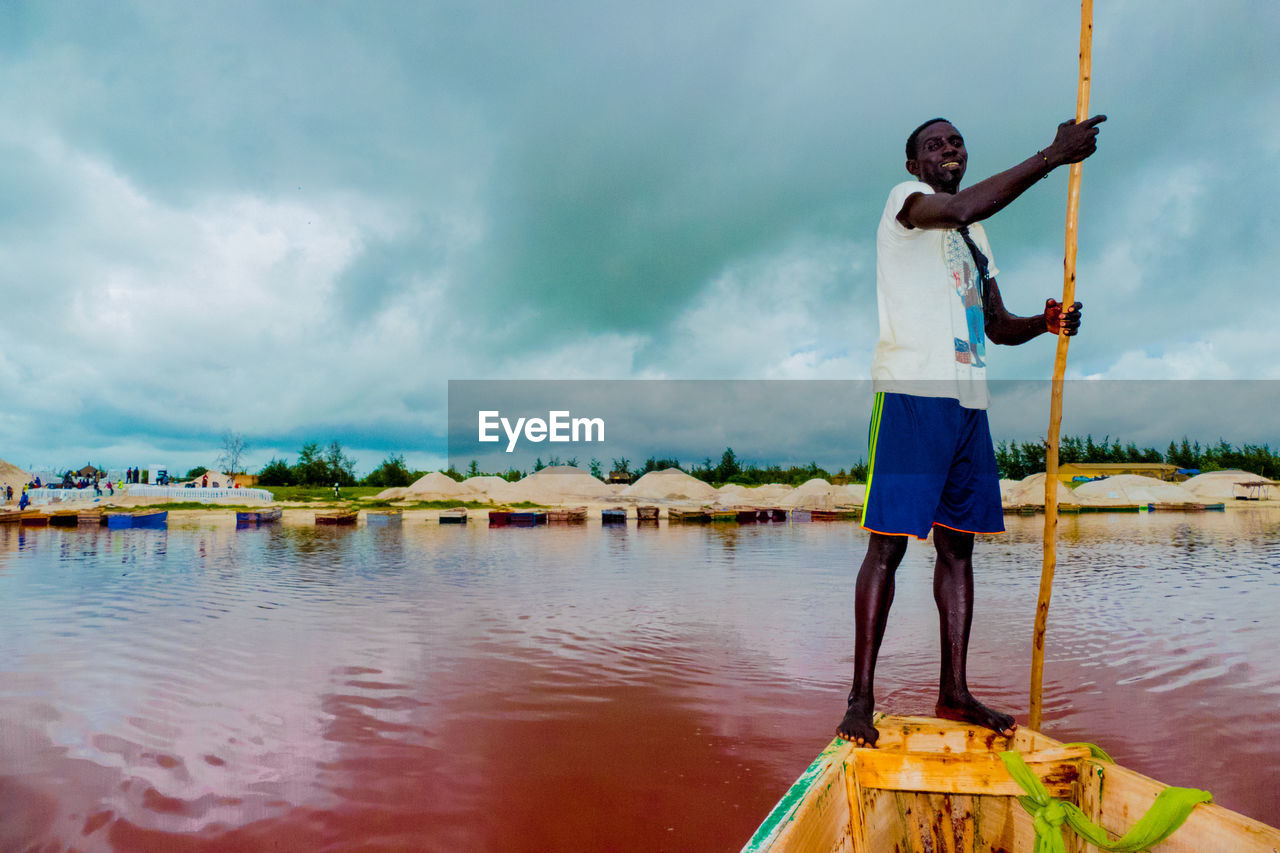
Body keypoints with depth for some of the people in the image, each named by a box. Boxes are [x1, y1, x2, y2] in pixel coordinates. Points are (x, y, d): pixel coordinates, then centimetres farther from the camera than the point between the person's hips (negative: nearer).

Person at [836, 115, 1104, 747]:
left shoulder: (975, 237, 26)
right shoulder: (903, 199, 4)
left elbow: (997, 324, 25)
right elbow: (962, 208, -20)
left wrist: (1045, 322, 5)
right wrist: (1053, 155, -18)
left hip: (968, 400, 8)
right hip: (912, 392, -8)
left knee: (958, 546, 8)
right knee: (887, 545, -8)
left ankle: (954, 692, 16)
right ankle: (861, 697, -2)